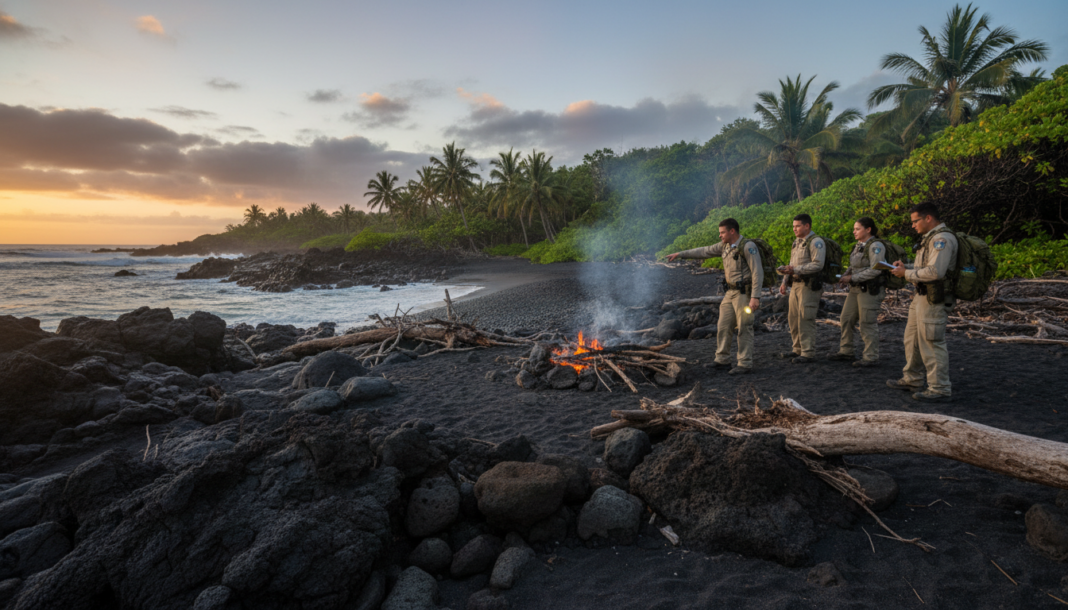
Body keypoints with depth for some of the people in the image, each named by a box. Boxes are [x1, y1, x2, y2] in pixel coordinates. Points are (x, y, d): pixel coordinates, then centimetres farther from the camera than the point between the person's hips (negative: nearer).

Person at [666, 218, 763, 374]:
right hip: (730, 293, 8)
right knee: (723, 327, 9)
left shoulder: (748, 247, -15)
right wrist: (680, 254, 18)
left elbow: (757, 272, -19)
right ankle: (722, 360, 20)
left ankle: (745, 364, 6)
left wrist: (755, 297, -24)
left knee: (744, 329, -3)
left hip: (744, 293, -8)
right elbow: (704, 251, 18)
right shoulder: (725, 246, 9)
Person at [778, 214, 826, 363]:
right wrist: (785, 282, 15)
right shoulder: (797, 242, 18)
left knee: (805, 319, -9)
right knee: (793, 319, 11)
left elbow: (818, 265, -20)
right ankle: (798, 350, 22)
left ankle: (808, 354, -3)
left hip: (809, 286, -9)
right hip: (795, 284, 9)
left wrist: (795, 270, -23)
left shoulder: (816, 242, -10)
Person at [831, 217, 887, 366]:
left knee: (868, 323, -3)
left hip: (870, 290, -9)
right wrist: (844, 276, 3)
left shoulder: (875, 246, -13)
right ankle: (846, 351, 23)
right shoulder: (858, 246, 14)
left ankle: (871, 357, 7)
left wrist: (852, 278, -19)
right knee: (846, 319, 11)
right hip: (856, 289, 9)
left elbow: (875, 270, -21)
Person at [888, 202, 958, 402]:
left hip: (933, 301, -11)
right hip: (922, 296, 11)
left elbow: (935, 271, -26)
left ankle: (940, 390, 2)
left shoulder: (942, 238, -16)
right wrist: (906, 267, 7)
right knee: (912, 339, 18)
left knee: (932, 343, -6)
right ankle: (912, 379, 30)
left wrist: (907, 274, -14)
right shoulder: (931, 238, 17)